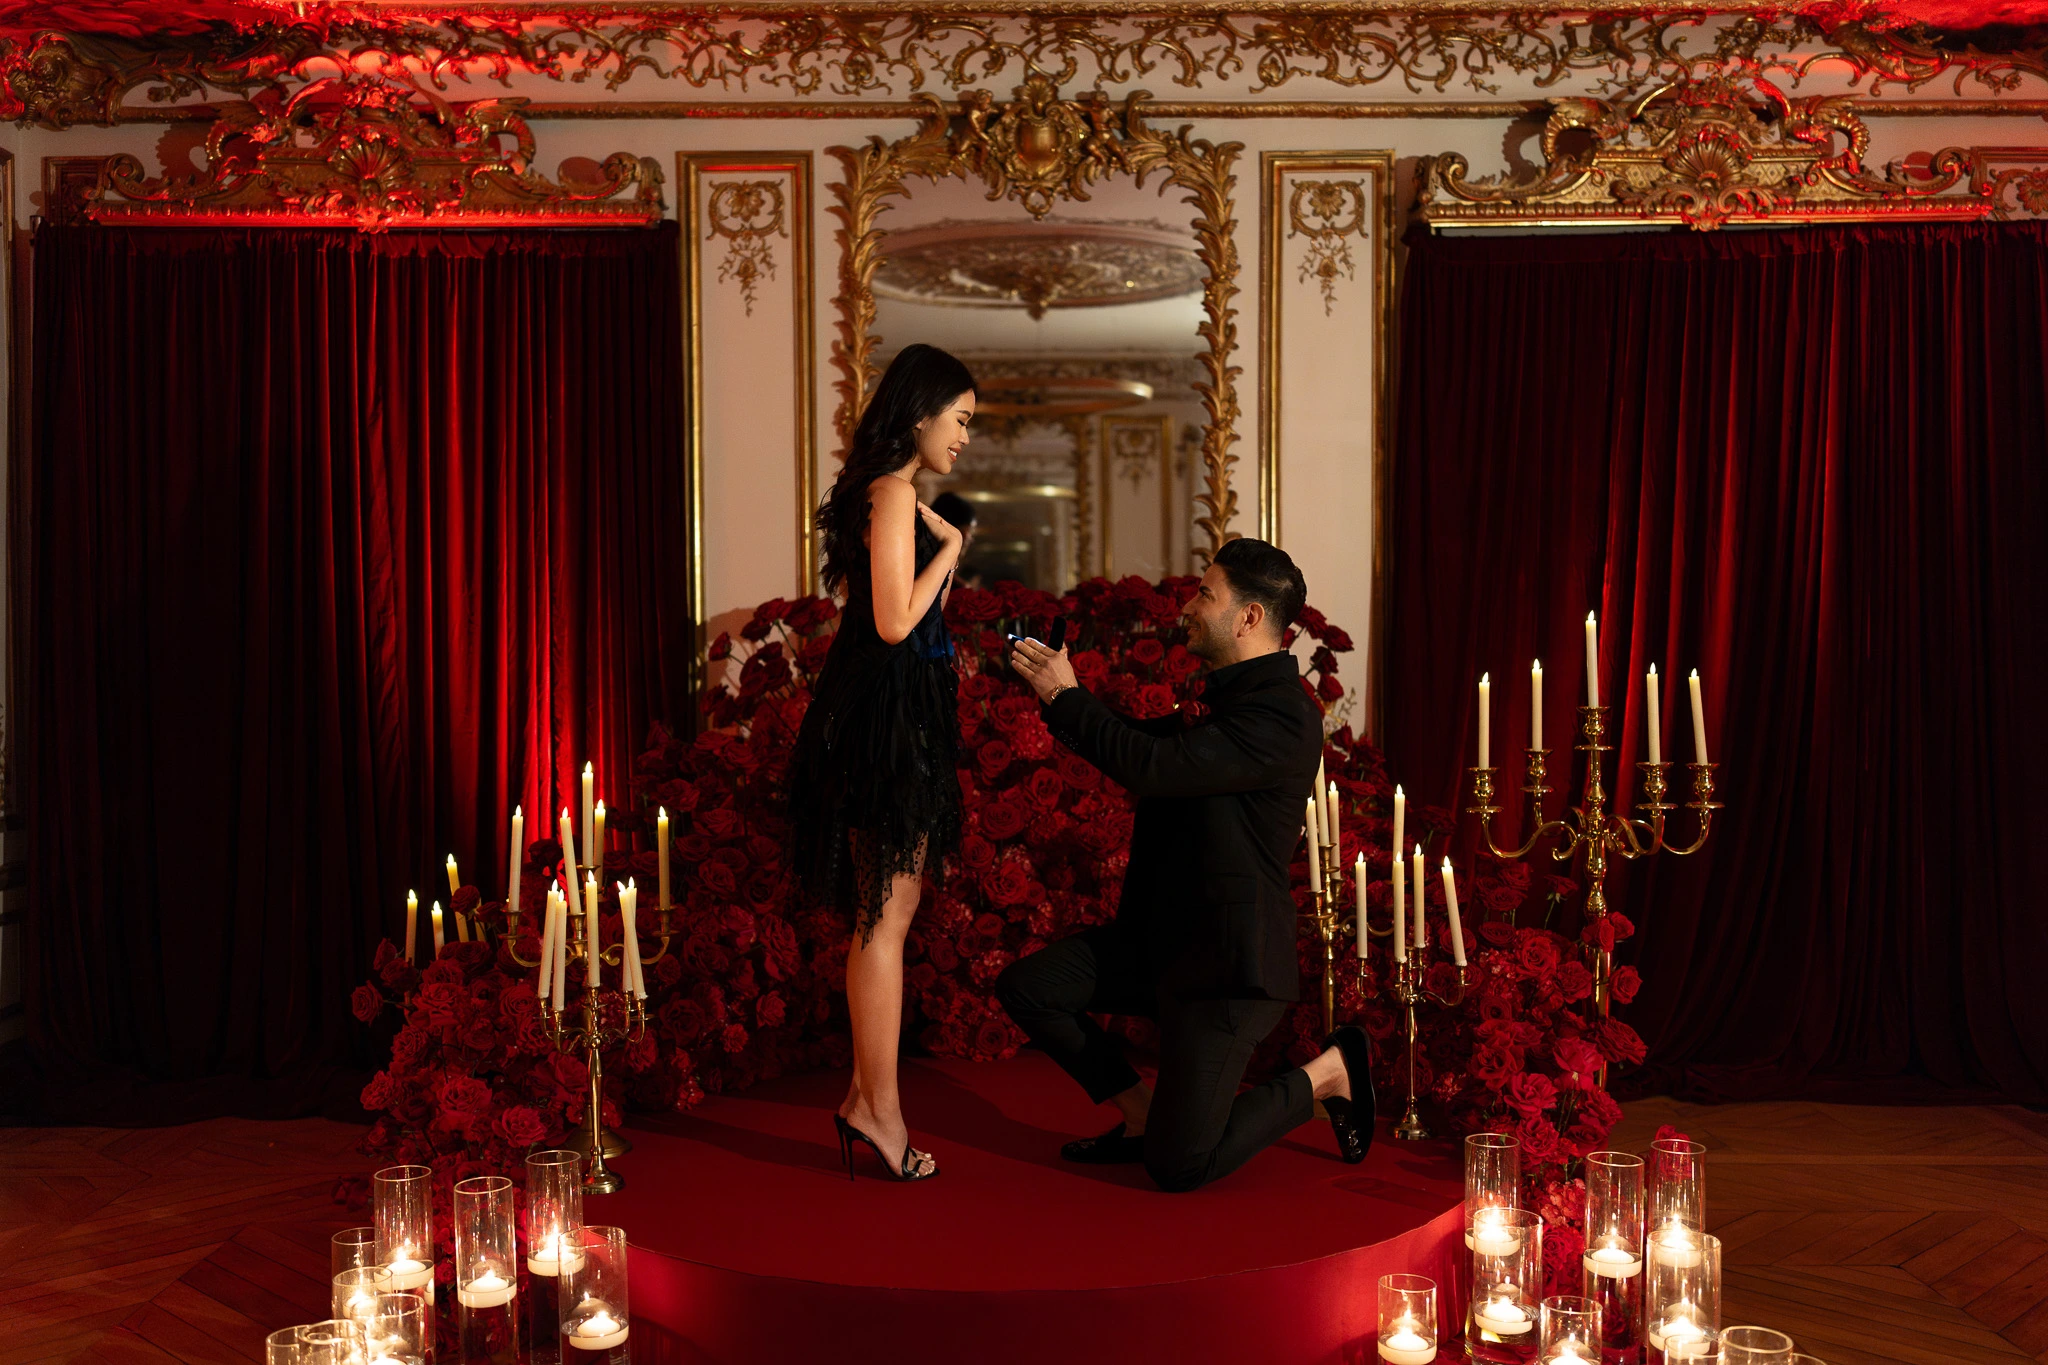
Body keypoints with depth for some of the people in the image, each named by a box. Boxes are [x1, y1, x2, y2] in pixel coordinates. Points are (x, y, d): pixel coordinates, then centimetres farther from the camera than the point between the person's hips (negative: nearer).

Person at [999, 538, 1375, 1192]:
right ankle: (1144, 1113, 14)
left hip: (1227, 961, -9)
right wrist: (1058, 691, 7)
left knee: (1177, 1167, -10)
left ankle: (1328, 1073, 12)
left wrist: (1066, 695, -17)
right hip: (1165, 938, 9)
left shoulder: (1283, 719, -21)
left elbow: (1152, 768, -29)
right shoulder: (1229, 698, 13)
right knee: (1024, 985, -1)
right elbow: (1138, 742, 21)